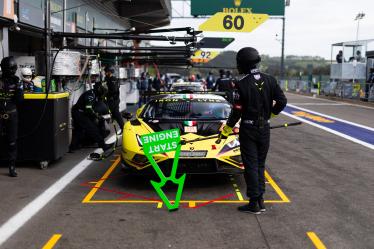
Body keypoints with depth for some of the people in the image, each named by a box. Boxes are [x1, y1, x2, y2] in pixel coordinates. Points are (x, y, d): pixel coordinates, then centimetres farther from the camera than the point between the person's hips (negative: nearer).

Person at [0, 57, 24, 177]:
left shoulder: (15, 81, 3)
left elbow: (19, 100, -1)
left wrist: (19, 88, -12)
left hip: (12, 116, 2)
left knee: (12, 142, 5)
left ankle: (12, 167, 13)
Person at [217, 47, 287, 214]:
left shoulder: (242, 84, -14)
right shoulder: (269, 80, -1)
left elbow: (237, 112, -13)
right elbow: (282, 101, 0)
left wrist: (225, 132, -2)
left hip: (248, 130, -4)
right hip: (264, 128, 5)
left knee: (250, 166, 3)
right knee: (260, 164, 16)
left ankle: (254, 203, 6)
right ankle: (260, 200, 18)